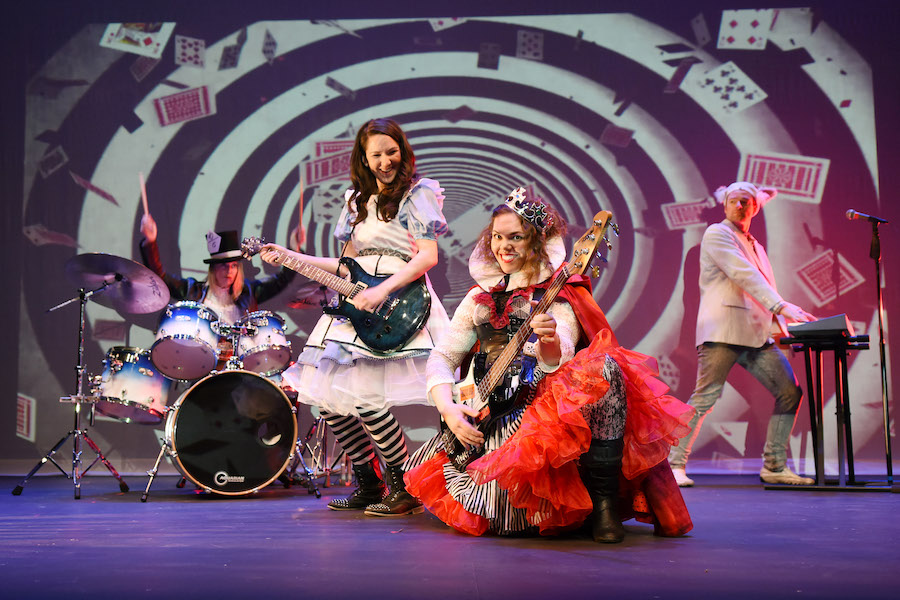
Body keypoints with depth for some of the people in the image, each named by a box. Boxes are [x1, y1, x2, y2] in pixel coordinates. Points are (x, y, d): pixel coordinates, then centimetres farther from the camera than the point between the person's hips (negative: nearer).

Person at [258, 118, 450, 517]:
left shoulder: (418, 192, 1)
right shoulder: (357, 200, 20)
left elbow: (428, 256, -10)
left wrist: (382, 290, -21)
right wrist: (290, 258, 12)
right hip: (354, 304, 7)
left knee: (365, 399, -20)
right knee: (329, 400, 2)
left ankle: (405, 490, -2)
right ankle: (368, 487, 18)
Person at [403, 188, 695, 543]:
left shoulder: (556, 291, 2)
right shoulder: (479, 299, 15)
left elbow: (561, 360, -14)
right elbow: (443, 356, 13)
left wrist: (549, 343, -38)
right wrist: (448, 408, -5)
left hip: (546, 400, -4)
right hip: (490, 415, 4)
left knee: (604, 369, -34)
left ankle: (603, 503, -26)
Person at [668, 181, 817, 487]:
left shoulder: (755, 246, 26)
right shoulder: (716, 233, 1)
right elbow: (743, 275, -13)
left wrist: (782, 320, 8)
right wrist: (781, 306, -22)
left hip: (757, 333, 8)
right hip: (723, 330, -8)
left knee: (790, 392, 0)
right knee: (705, 398, -11)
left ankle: (774, 466, 9)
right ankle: (675, 465, -2)